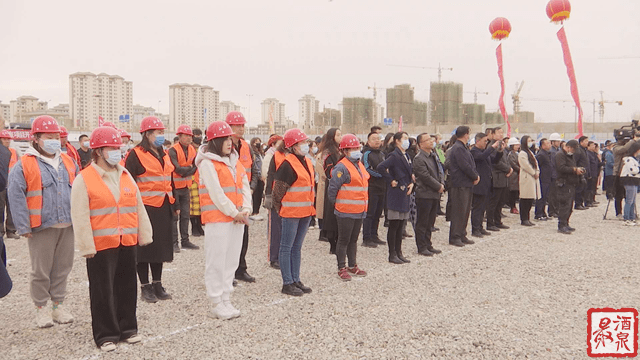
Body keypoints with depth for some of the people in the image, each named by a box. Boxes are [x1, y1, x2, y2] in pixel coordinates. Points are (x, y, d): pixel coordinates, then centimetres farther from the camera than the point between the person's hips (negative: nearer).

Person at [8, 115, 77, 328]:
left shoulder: (68, 163, 11)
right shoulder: (25, 165, -5)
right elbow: (16, 196, -8)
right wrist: (23, 226, -12)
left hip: (67, 226, 5)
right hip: (41, 228, -4)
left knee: (63, 267, 11)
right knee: (41, 270, 4)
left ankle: (58, 305, 25)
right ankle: (41, 308, 19)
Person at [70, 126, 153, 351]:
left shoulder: (125, 176, 10)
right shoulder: (84, 179, -7)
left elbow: (138, 208, 14)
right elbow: (80, 217, -10)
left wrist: (144, 235, 11)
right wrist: (87, 246, -13)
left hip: (127, 243, 5)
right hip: (101, 246, -5)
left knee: (127, 287, 13)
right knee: (103, 290, 3)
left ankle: (127, 328, 28)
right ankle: (105, 335, 17)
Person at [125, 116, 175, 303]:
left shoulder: (164, 155, 14)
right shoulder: (136, 155, -8)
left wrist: (174, 205, 18)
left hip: (163, 208, 7)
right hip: (146, 208, -7)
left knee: (161, 244, 12)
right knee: (144, 246, 2)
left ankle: (157, 284, 23)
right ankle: (145, 286, 13)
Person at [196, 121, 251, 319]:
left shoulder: (235, 162, 15)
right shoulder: (207, 163, -7)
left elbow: (245, 186, 11)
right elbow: (216, 193, -13)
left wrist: (245, 210, -4)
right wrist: (234, 213, -12)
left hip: (237, 219, 7)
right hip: (217, 219, -7)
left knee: (232, 260, 11)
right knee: (217, 261, -1)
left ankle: (226, 298, 21)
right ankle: (217, 303, 8)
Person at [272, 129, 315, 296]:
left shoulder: (306, 162, 11)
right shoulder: (288, 164, -15)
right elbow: (278, 191, -13)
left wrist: (310, 208, 17)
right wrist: (281, 210, -4)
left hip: (305, 212, 8)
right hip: (291, 213, -8)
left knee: (297, 247, 15)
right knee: (287, 247, 1)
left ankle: (296, 280, 24)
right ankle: (287, 283, 8)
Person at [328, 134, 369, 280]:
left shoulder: (359, 165, 13)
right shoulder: (341, 167, -16)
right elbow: (333, 188, -17)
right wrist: (336, 204, -8)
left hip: (359, 211, 8)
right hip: (345, 212, -8)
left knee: (354, 239, 18)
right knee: (344, 240, 2)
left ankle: (353, 266, 30)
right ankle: (341, 268, 12)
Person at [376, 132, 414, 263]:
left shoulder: (406, 156, 15)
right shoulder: (394, 156, -13)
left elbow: (410, 172, 27)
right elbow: (380, 168, -25)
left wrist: (411, 183, 9)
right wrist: (391, 181, -18)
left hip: (404, 194, 9)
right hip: (396, 194, -9)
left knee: (400, 226, 13)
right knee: (393, 226, -2)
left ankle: (398, 253, 20)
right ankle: (392, 255, 6)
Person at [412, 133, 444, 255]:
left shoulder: (434, 155, 13)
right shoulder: (419, 159, -15)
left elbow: (440, 170, 17)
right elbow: (426, 177, -19)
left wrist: (442, 184, 0)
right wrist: (438, 187, -11)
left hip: (435, 194, 8)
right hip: (424, 195, -8)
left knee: (430, 222, 15)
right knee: (422, 223, 1)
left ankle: (428, 245, 24)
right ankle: (421, 247, 9)